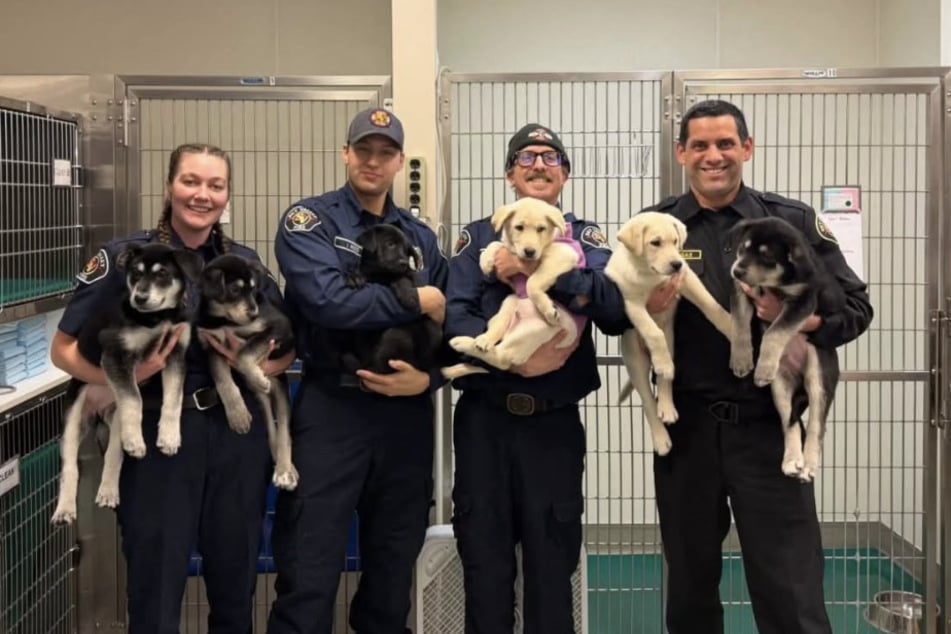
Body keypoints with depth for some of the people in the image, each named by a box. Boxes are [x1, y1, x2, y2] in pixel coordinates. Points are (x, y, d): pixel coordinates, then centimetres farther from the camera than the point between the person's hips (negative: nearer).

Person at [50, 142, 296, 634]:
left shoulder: (245, 261, 6)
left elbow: (288, 346, 13)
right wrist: (125, 376, -22)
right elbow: (64, 348, -5)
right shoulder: (125, 257, -5)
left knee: (236, 585, 15)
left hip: (238, 434, 3)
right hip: (159, 435, -3)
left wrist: (258, 366, -9)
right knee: (155, 595, 6)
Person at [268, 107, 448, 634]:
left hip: (405, 413, 5)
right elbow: (327, 301, -19)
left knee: (394, 568, 14)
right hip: (330, 410, -4)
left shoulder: (420, 237, 13)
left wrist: (427, 378, -11)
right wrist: (416, 300, -10)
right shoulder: (308, 221, -1)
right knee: (310, 576, -3)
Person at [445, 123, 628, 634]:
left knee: (552, 562, 7)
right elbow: (454, 315, -6)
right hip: (484, 419, 0)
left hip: (555, 421, 0)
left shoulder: (586, 239, 7)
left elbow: (617, 309, -12)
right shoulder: (480, 236, 7)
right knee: (484, 557, 7)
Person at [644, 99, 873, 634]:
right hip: (686, 428, 2)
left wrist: (803, 319, -17)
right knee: (690, 587, 16)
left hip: (768, 427, -1)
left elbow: (856, 306, 2)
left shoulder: (794, 221, 2)